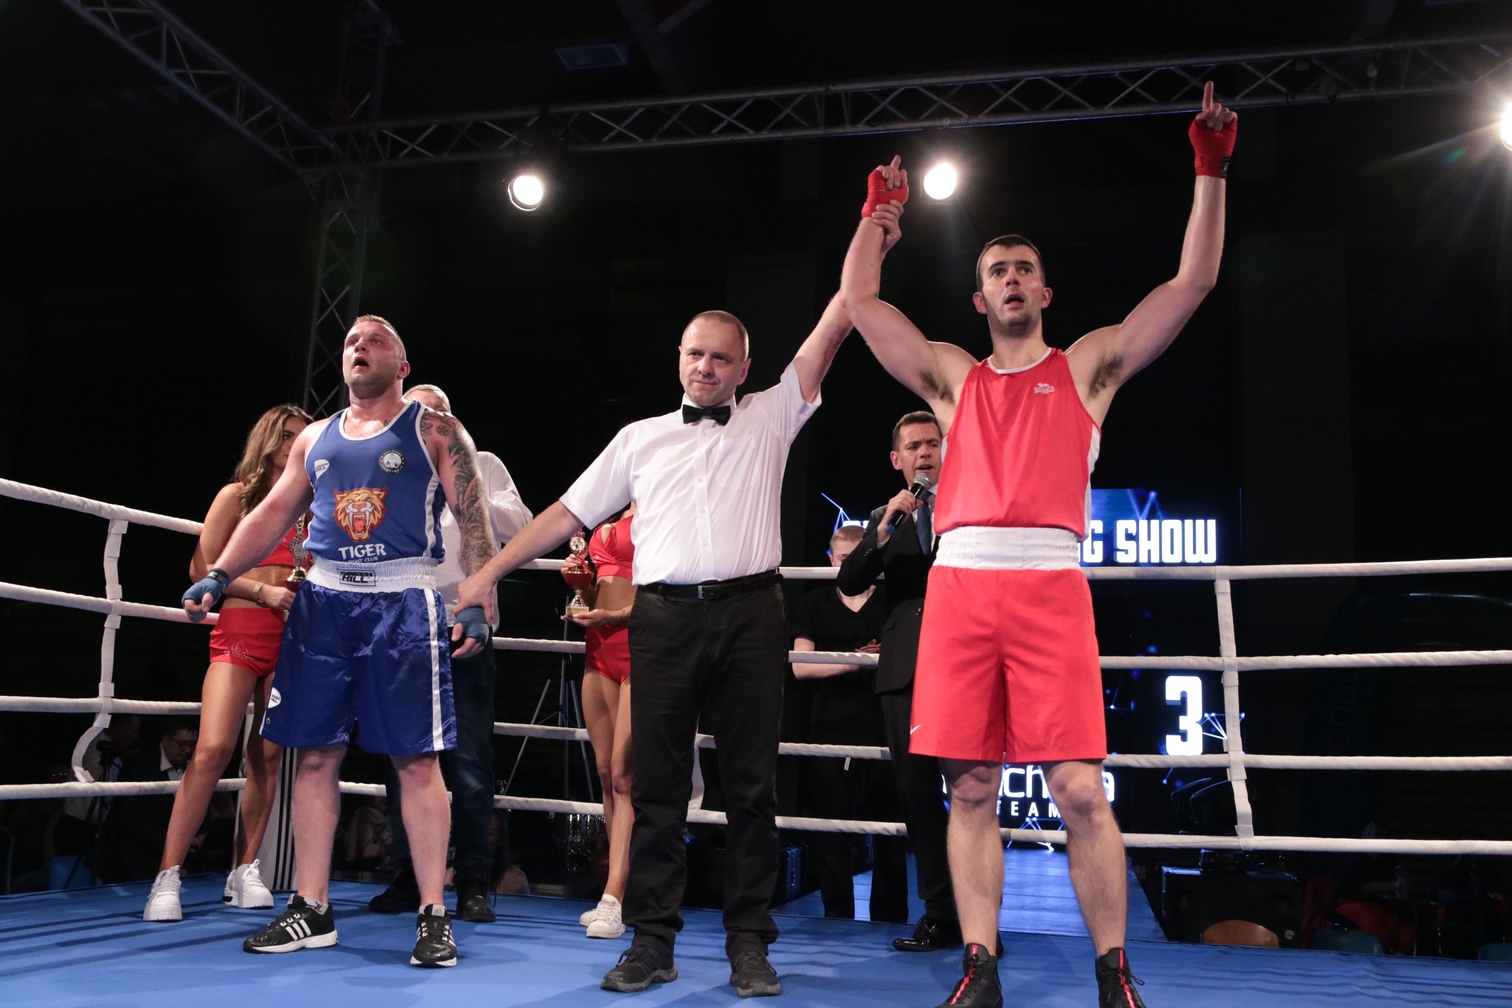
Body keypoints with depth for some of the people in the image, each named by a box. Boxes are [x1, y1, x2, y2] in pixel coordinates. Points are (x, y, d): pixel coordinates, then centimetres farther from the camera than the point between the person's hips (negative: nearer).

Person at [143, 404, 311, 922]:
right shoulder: (236, 495, 6)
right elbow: (202, 568, 0)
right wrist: (262, 592, -11)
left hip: (290, 638, 4)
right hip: (240, 631, -4)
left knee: (268, 756, 2)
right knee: (213, 749, -17)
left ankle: (245, 870, 10)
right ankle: (167, 877, -13)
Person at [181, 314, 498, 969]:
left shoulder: (435, 432, 5)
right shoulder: (314, 439, 18)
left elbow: (473, 520, -2)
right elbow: (274, 512, 16)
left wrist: (476, 604, -13)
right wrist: (219, 576, 2)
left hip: (404, 602, -4)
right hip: (324, 601, 5)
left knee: (417, 761, -5)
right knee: (315, 755, 5)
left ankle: (433, 916, 2)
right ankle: (311, 912, 15)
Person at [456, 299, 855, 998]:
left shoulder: (769, 419, 14)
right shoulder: (642, 439, 17)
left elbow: (826, 337, 10)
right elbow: (568, 513, 17)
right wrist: (487, 573, 13)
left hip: (749, 613, -1)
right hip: (663, 617, 1)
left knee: (750, 786, 2)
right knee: (657, 785, 2)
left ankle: (749, 944, 10)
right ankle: (652, 941, 10)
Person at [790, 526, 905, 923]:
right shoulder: (813, 605, 12)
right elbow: (800, 665, 2)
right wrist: (850, 662, -12)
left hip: (884, 729, -1)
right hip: (831, 730, 1)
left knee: (889, 831, 2)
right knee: (831, 833, 3)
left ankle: (889, 920, 13)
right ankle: (837, 917, 14)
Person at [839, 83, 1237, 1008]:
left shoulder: (1088, 365, 18)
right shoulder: (952, 376, 23)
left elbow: (1194, 282, 12)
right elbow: (858, 299, 23)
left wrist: (1212, 172, 10)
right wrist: (881, 214, 25)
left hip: (1050, 584, -2)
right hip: (960, 583, 2)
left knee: (1079, 789, -7)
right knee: (971, 788, 2)